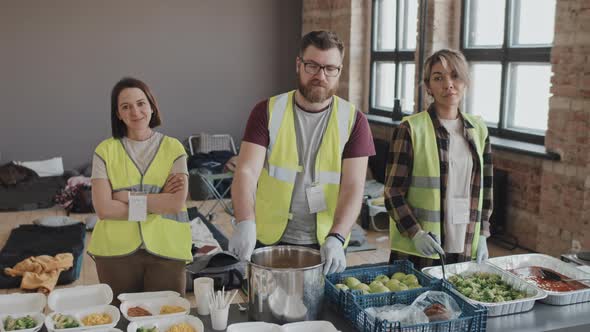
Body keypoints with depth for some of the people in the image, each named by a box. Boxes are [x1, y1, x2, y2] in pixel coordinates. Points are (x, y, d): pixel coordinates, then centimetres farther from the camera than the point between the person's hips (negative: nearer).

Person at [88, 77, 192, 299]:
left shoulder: (173, 147, 1)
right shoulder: (106, 150, 1)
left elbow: (177, 203, -9)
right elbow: (103, 208, -8)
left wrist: (127, 197, -10)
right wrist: (159, 200, -10)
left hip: (166, 250, 0)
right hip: (116, 252, 0)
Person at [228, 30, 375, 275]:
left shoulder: (353, 121, -3)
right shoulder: (268, 112, -4)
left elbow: (353, 187, -10)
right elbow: (246, 172, -13)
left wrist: (336, 237, -25)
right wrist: (245, 223, -30)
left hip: (326, 246, 0)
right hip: (269, 241, 0)